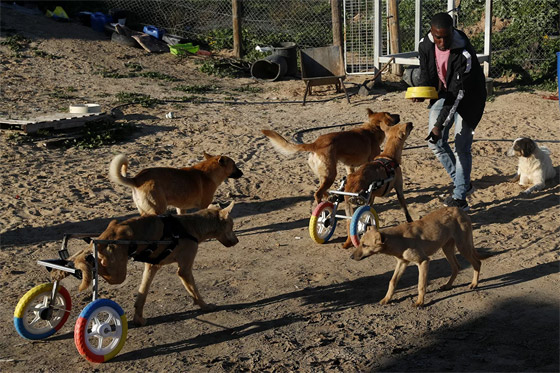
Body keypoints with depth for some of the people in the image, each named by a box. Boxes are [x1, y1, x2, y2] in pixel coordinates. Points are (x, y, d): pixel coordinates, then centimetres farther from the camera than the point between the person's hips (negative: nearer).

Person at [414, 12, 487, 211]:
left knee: (462, 146, -8)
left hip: (466, 98, -6)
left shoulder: (464, 54, -33)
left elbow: (458, 92, -32)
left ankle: (460, 197, 3)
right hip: (442, 94, 6)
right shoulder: (426, 45, -14)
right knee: (435, 141, 3)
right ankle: (463, 183, 19)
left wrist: (440, 124, -34)